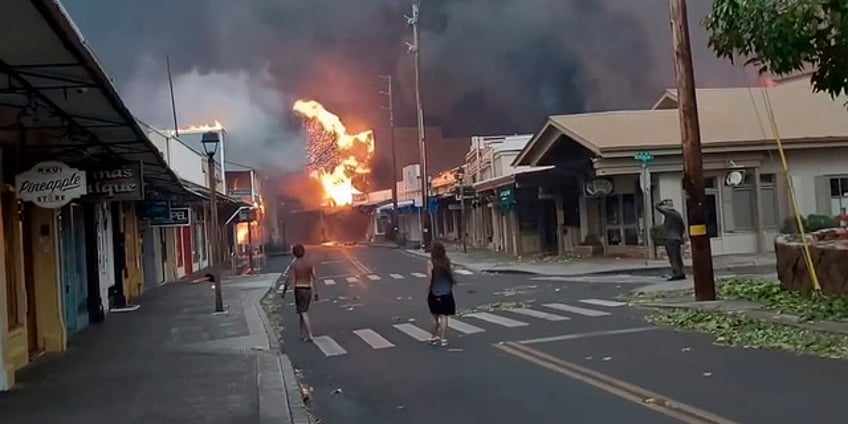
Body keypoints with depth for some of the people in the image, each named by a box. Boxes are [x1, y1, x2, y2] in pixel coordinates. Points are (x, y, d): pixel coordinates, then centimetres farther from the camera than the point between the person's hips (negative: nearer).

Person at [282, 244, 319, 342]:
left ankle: (310, 336, -9)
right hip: (308, 289, 4)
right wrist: (316, 292, 5)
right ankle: (303, 334, 20)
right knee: (303, 311, 18)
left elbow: (289, 279, -11)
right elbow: (313, 278, 0)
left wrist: (284, 291, 0)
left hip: (299, 289, -4)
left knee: (304, 313, -4)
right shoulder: (309, 263, 2)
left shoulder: (294, 264, -10)